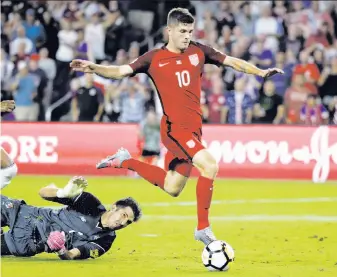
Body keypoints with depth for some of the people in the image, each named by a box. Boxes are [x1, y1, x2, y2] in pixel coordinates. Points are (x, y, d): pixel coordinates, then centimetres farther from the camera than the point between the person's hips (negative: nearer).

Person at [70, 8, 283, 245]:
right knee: (210, 166, -24)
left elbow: (232, 62, 10)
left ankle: (126, 161, 33)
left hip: (193, 128, 6)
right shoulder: (154, 58, -3)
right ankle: (203, 228, -15)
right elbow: (121, 71, -5)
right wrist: (94, 69, -21)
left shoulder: (198, 52, 8)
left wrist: (260, 72, -2)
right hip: (175, 127, -6)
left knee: (172, 188, 15)